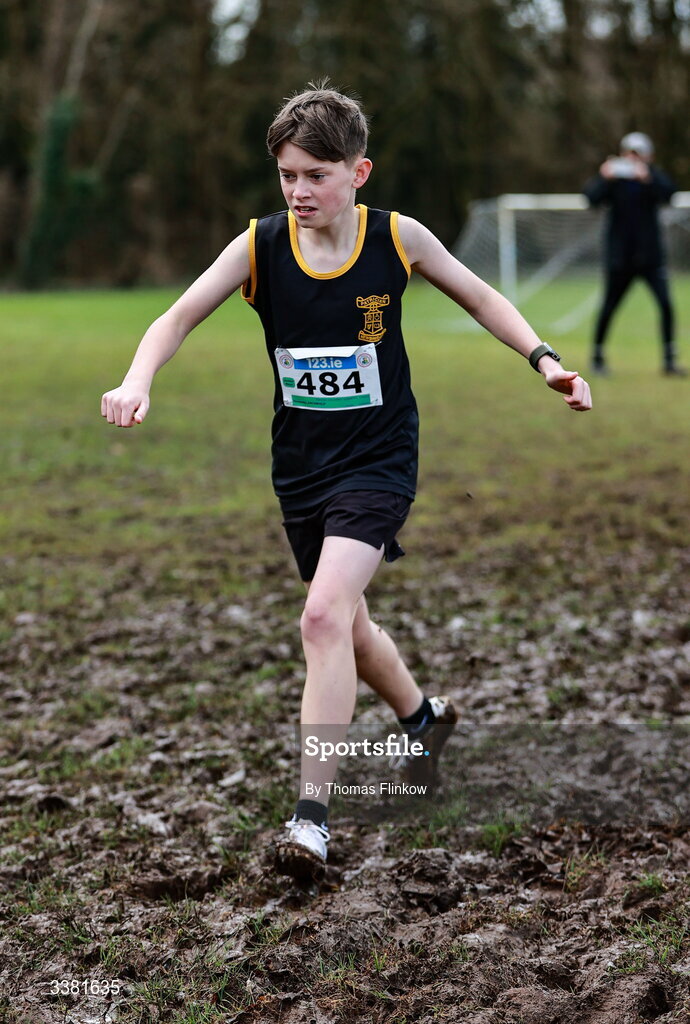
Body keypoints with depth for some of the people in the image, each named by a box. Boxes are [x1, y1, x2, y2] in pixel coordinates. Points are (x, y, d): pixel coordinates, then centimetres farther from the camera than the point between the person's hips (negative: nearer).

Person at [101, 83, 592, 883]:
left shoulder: (397, 238, -10)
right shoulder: (259, 246, -9)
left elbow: (478, 298, 5)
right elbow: (180, 315, -12)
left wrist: (543, 358, -6)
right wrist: (137, 381, -31)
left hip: (378, 460, -4)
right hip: (301, 466, 4)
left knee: (326, 615, -21)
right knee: (343, 624, 18)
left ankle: (313, 811, -15)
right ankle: (423, 718, 49)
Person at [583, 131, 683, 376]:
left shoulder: (653, 177, 1)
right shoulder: (613, 178, 0)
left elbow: (668, 193, -19)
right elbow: (592, 197, -15)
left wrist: (648, 179, -37)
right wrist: (604, 179, -35)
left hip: (650, 255, 0)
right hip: (620, 256, 0)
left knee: (665, 303, -12)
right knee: (609, 307, 4)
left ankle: (669, 359, -4)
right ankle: (597, 355, 23)